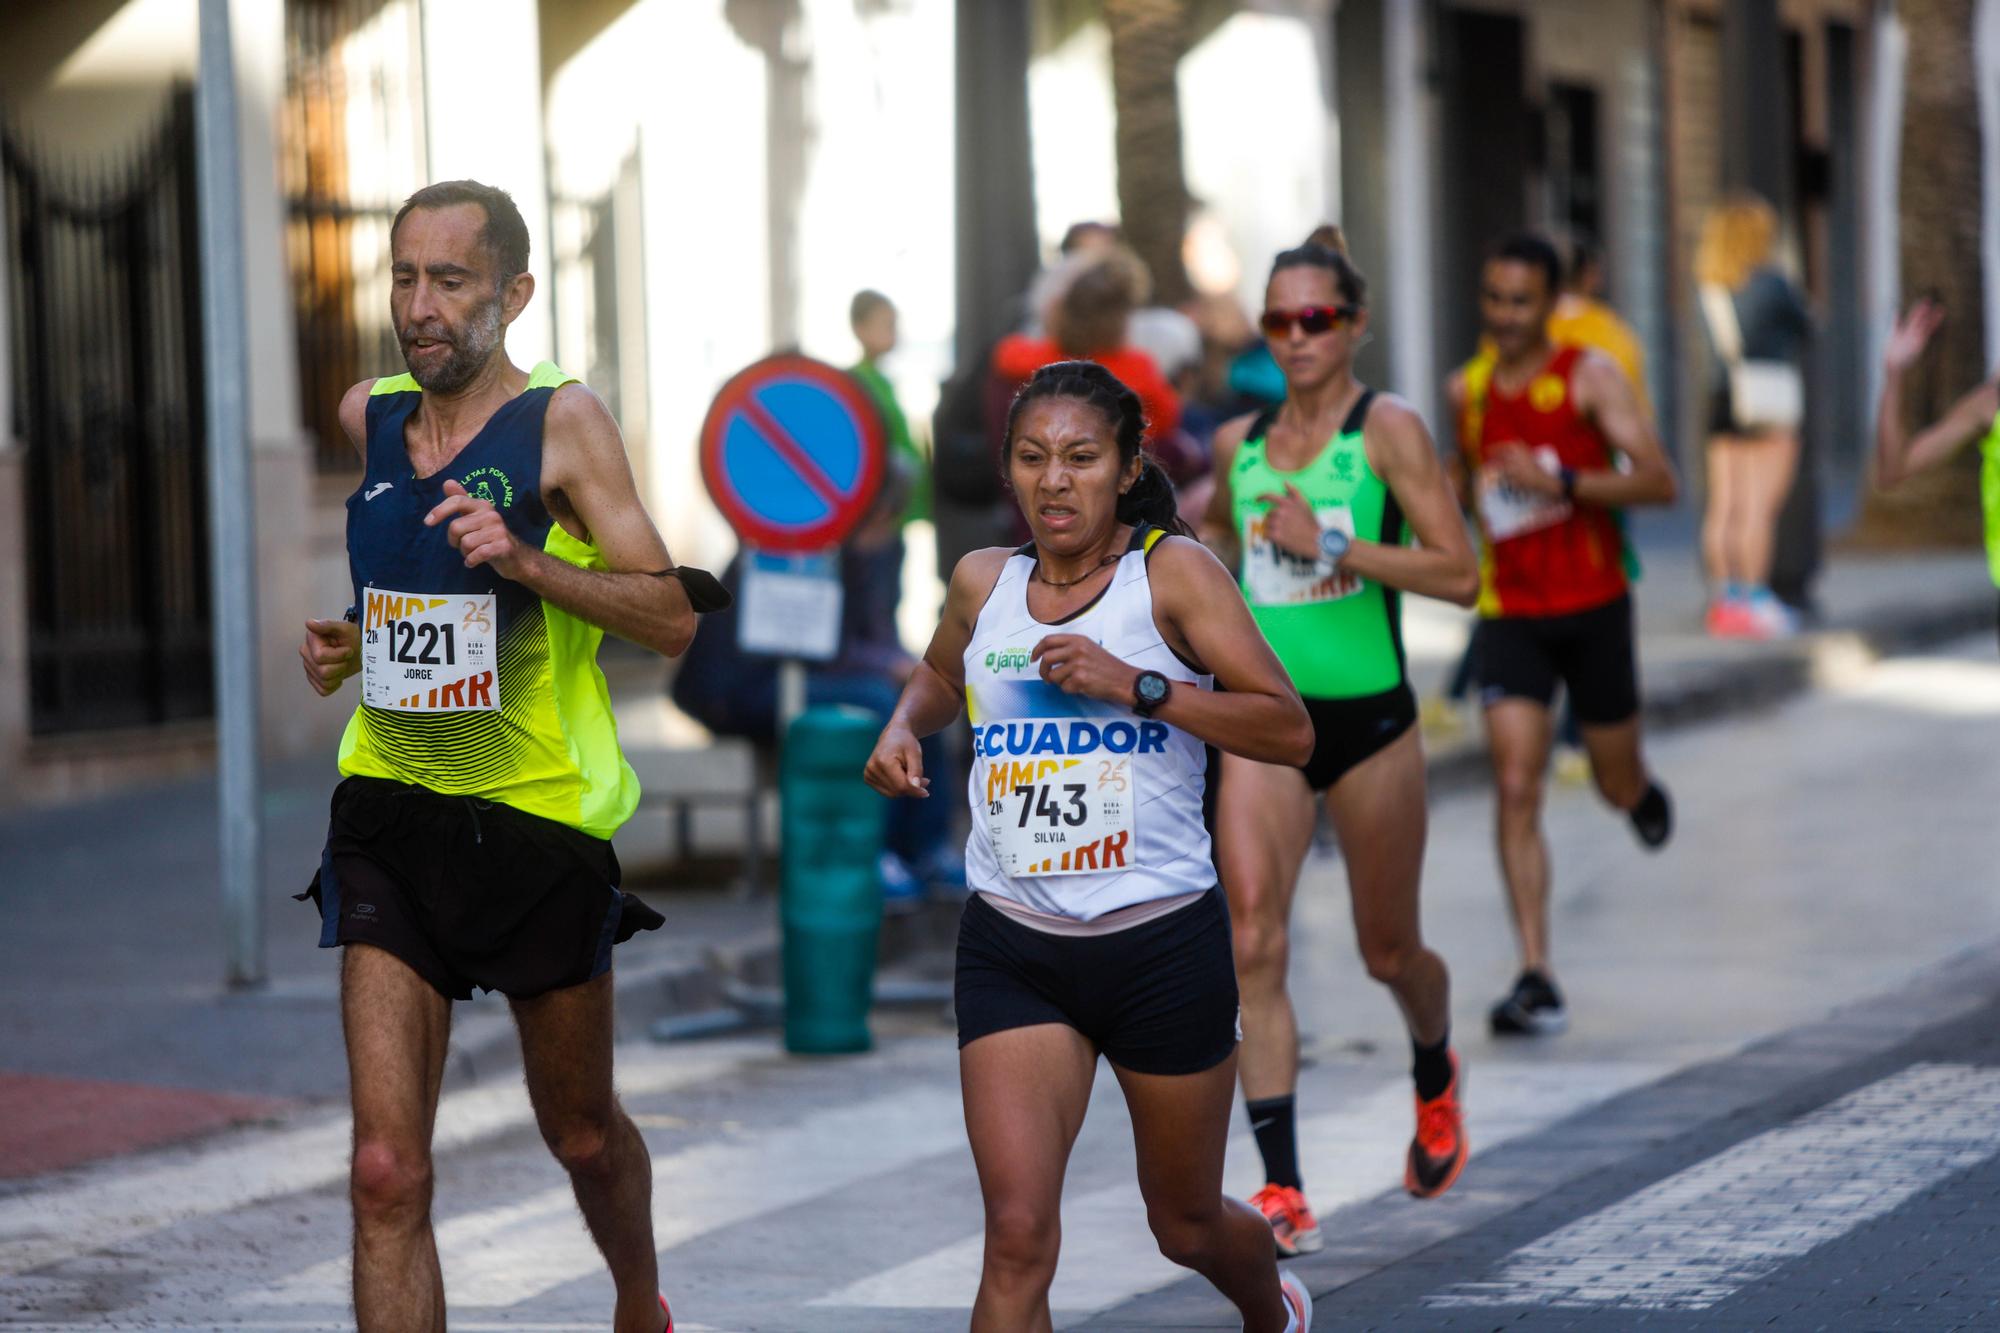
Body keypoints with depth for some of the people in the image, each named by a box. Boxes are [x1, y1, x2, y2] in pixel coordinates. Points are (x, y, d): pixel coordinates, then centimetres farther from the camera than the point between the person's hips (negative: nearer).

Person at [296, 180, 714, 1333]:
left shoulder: (563, 423, -9)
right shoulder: (370, 418, 6)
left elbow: (673, 617, -14)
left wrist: (525, 562, -27)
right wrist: (356, 645, 7)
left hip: (540, 815, -3)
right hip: (391, 814, 3)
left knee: (582, 1132, 17)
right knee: (387, 1171, -10)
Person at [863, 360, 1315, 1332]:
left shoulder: (1171, 571, -6)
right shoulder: (983, 584, 6)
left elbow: (1289, 730, -13)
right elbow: (939, 676, 30)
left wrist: (1136, 684, -22)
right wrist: (904, 730, 8)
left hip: (1162, 943, -2)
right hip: (1012, 949, 2)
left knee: (1186, 1225, 17)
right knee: (1017, 1238, -14)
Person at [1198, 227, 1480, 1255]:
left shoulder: (1387, 429, -6)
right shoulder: (1238, 444, 7)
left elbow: (1459, 574, -14)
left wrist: (1334, 547, -20)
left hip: (1371, 720, -3)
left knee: (1388, 953, 13)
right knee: (1254, 946, -14)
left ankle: (1436, 1078, 48)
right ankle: (1283, 1193, -14)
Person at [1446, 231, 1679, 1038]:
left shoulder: (1590, 376, -7)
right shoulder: (1467, 389, 6)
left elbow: (1658, 482, -15)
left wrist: (1560, 483, -25)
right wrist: (1460, 492, 4)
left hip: (1592, 608, -2)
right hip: (1508, 614, 2)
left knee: (1618, 784, 12)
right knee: (1515, 788, -13)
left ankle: (1643, 791, 53)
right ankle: (1536, 979, -15)